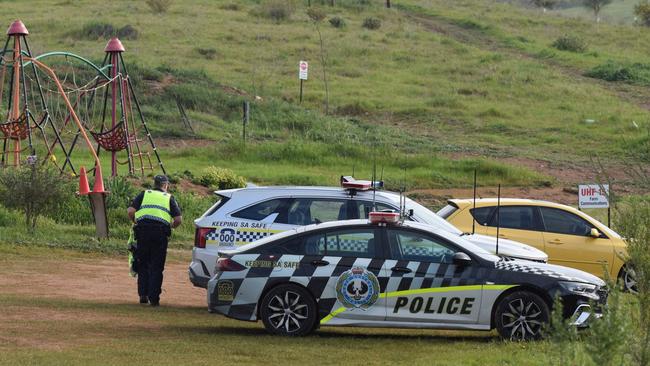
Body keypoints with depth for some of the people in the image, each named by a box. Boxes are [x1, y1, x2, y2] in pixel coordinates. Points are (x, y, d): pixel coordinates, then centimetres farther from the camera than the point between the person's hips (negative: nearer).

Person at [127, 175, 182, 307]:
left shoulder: (144, 194, 17)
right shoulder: (169, 198, 16)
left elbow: (130, 211, 4)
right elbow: (178, 219, 6)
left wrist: (135, 222, 23)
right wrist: (172, 225, 26)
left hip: (143, 230, 1)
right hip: (161, 231, -1)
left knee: (143, 265, 13)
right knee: (156, 267, 4)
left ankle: (143, 295, 7)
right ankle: (153, 298, 0)